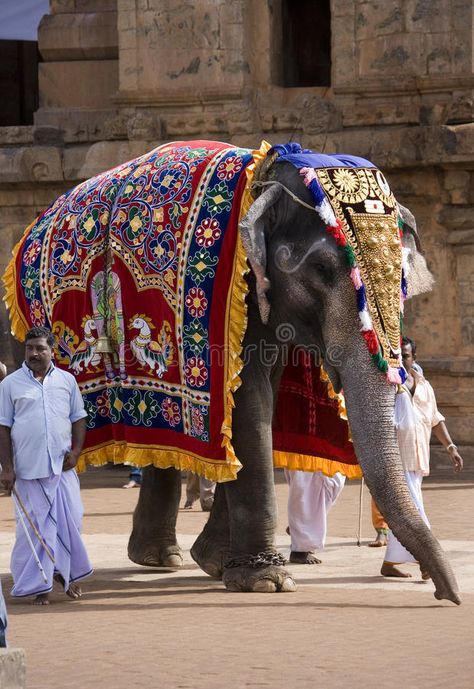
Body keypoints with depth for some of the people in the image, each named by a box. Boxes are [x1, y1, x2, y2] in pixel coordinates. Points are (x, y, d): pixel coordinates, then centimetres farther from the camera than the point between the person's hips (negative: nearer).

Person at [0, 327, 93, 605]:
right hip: (28, 468, -2)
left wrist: (76, 451, -1)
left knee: (69, 520, 2)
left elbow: (79, 418, 13)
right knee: (34, 525, -1)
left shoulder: (67, 381, 8)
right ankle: (40, 586, 5)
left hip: (62, 466, 2)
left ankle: (66, 573, 22)